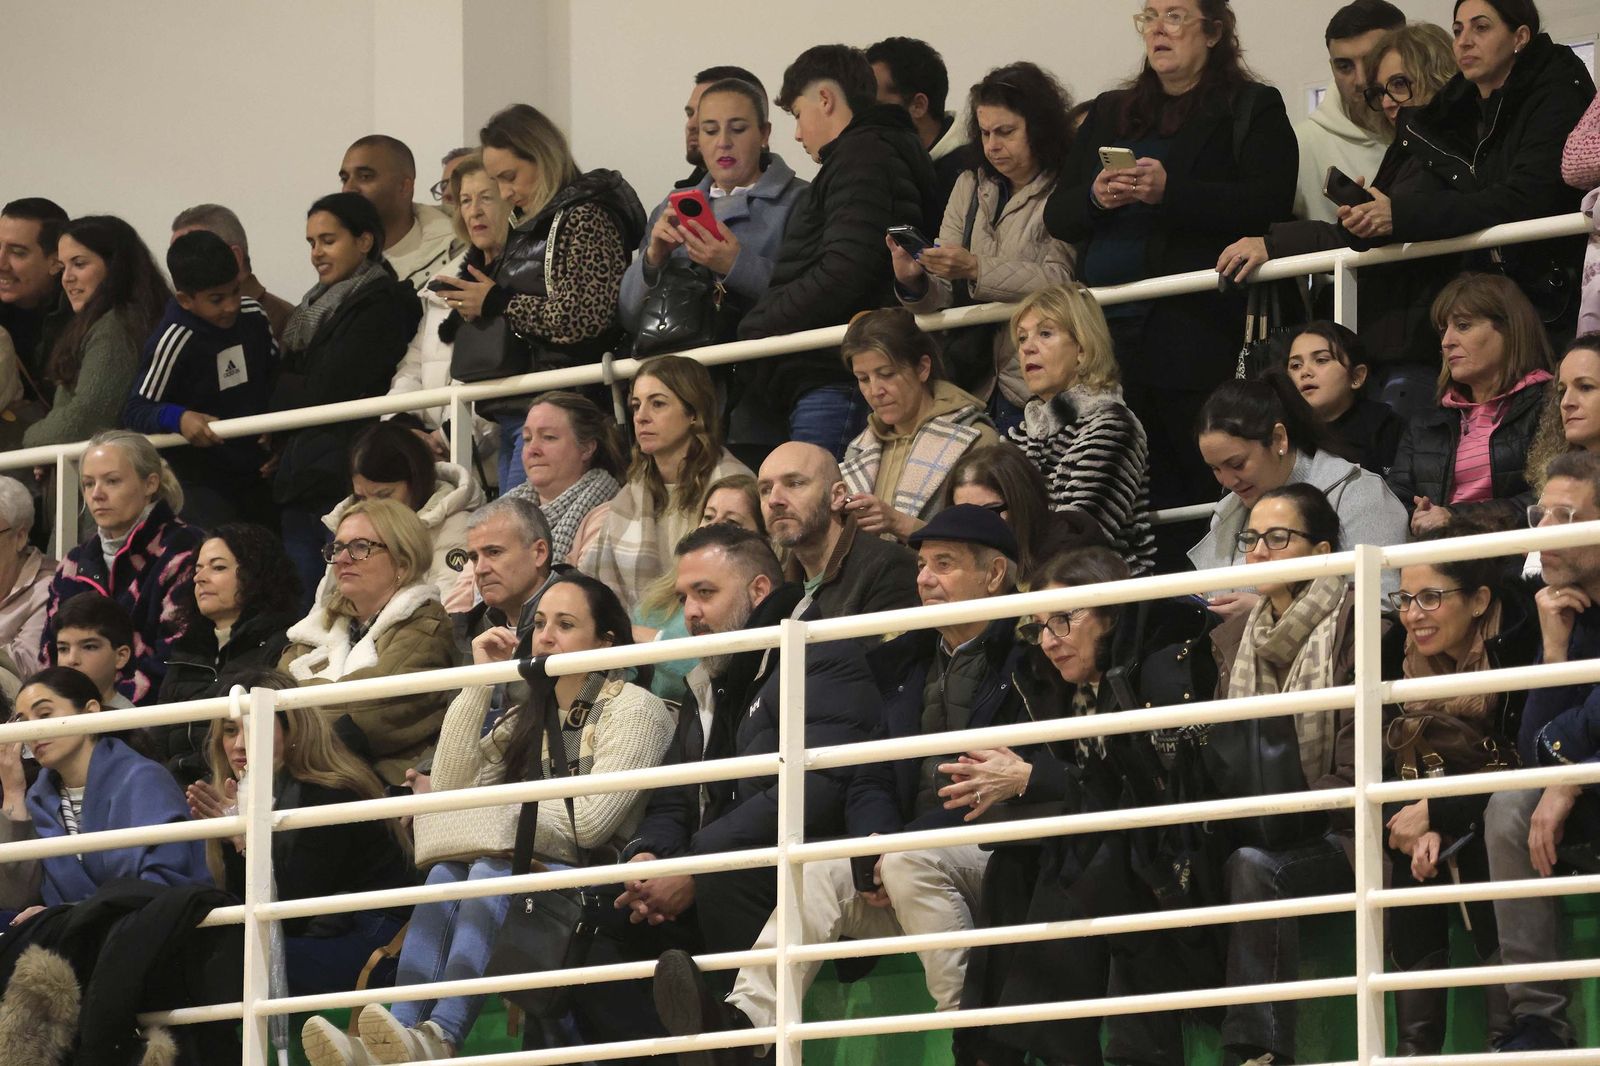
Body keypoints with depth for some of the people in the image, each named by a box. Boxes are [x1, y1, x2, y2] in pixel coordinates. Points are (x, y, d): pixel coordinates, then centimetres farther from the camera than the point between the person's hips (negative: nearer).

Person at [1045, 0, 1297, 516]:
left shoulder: (1253, 111, 7)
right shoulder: (1110, 113, 23)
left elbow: (1269, 204, -9)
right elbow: (1056, 216, 18)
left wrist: (1169, 192, -18)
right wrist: (1096, 198, -5)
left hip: (1193, 332, -5)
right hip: (1105, 331, 5)